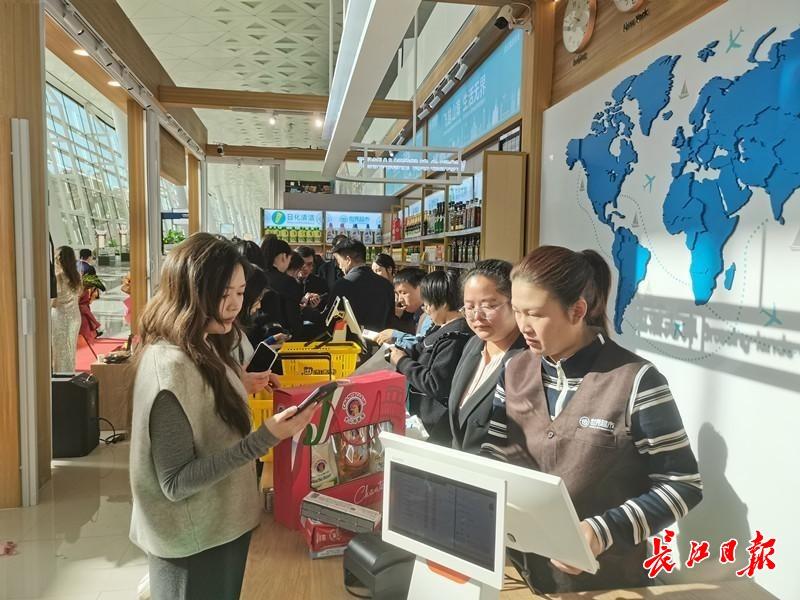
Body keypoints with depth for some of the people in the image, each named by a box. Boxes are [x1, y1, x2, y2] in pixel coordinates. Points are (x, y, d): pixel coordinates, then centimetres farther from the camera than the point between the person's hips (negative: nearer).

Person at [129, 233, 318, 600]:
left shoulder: (204, 350, 2)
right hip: (194, 542, -8)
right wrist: (264, 439, -31)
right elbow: (176, 482, -26)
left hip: (222, 524, 8)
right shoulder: (169, 365, -26)